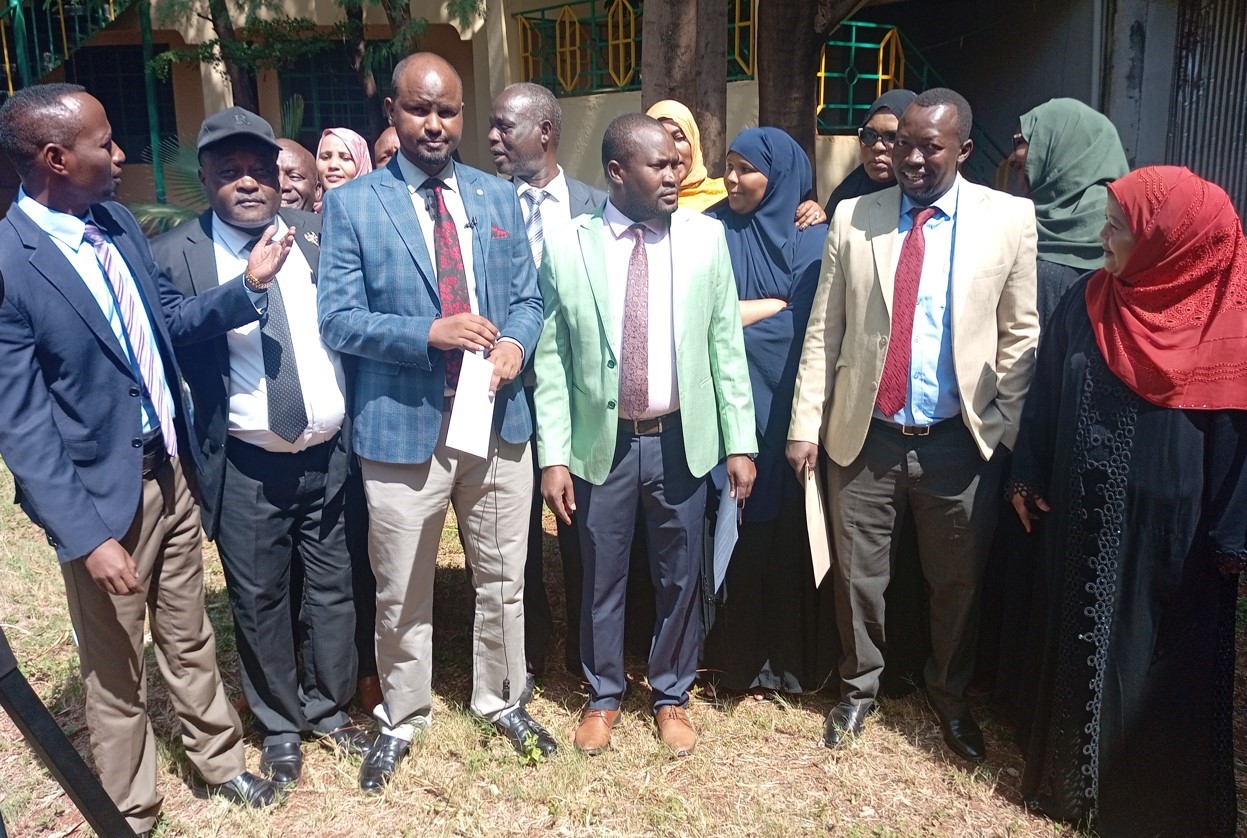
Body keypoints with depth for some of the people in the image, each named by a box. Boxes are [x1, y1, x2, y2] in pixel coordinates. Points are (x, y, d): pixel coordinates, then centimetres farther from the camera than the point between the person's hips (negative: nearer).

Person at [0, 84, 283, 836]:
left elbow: (170, 321, 13)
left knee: (190, 638, 22)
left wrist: (249, 285, -3)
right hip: (102, 493, -6)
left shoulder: (118, 223, 2)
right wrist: (87, 535, -22)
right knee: (116, 670, 14)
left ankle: (221, 764, 43)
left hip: (171, 470, 6)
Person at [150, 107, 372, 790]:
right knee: (259, 602, 13)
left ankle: (329, 707, 39)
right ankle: (280, 726, 36)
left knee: (331, 591, 15)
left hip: (332, 454, 3)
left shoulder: (318, 234, 1)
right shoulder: (174, 255, -7)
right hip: (246, 469, -2)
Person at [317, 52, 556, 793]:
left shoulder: (500, 197, 8)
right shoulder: (351, 205, -2)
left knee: (503, 580, 16)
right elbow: (338, 320, -8)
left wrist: (516, 343, -13)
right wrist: (429, 332, -22)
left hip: (499, 418, 3)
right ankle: (401, 720, 34)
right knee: (401, 594, 12)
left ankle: (502, 700, 38)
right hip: (403, 425, -2)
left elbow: (529, 298, 9)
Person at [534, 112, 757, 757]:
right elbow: (552, 359, -4)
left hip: (681, 439, 1)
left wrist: (740, 441, -1)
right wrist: (553, 456, -7)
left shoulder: (705, 237, -1)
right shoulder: (566, 246, -4)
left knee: (679, 578, 14)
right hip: (601, 441, -1)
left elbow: (727, 345, 1)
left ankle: (672, 696, 36)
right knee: (601, 578, 14)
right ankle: (602, 695, 37)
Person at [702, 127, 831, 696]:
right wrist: (781, 304, -6)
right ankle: (738, 658, 18)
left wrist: (739, 315, -9)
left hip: (792, 406, 0)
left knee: (792, 525, 5)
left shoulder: (814, 237, 3)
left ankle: (794, 656, 21)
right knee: (738, 527, 3)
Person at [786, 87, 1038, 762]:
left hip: (961, 442, 0)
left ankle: (949, 695, 41)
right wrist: (806, 424, -2)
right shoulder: (853, 218, 1)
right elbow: (823, 332, 2)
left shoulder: (1009, 218, -2)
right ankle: (858, 688, 38)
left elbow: (1021, 336, 1)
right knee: (858, 577, 13)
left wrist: (1006, 429, -5)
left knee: (958, 582, 15)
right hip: (864, 436, 1)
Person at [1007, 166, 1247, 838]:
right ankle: (1072, 775, 38)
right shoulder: (1085, 303, -2)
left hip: (1170, 528, -3)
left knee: (1165, 656, 12)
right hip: (1086, 516, 4)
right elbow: (1045, 396, 6)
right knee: (1080, 642, 17)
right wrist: (1028, 478, 8)